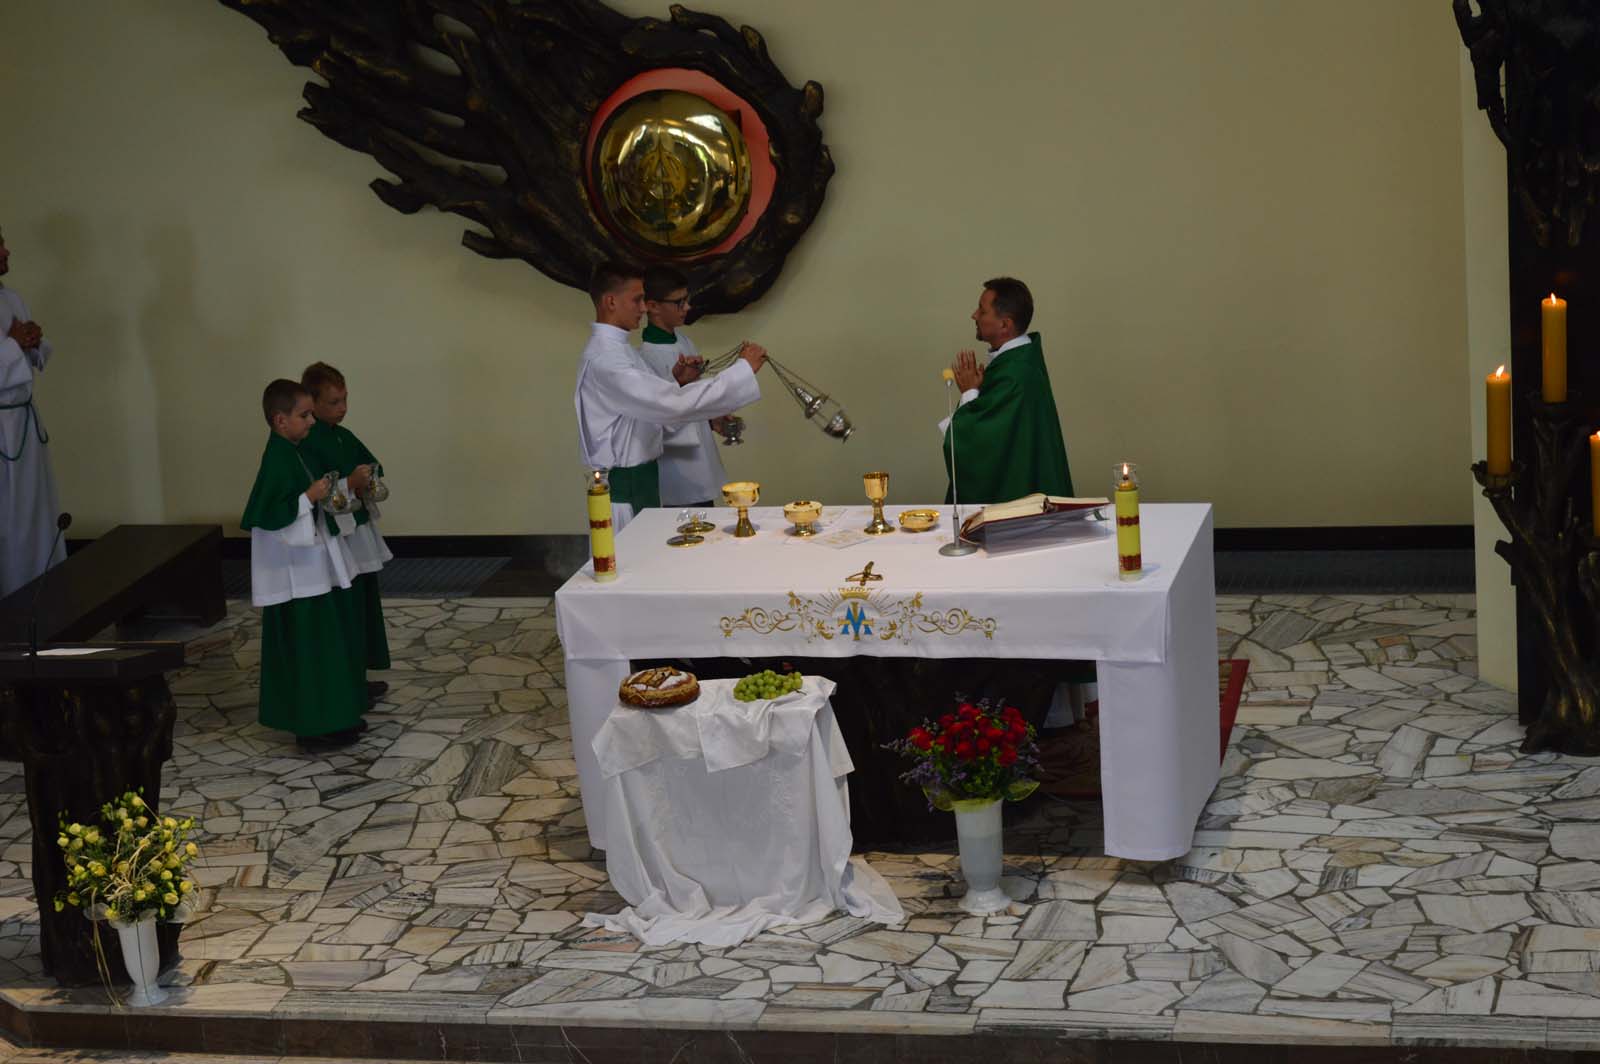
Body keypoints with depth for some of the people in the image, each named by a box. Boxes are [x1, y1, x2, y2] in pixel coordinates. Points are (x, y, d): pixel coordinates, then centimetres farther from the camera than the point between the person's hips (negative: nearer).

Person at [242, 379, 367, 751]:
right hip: (296, 574, -10)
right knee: (307, 650, -3)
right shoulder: (277, 461, -21)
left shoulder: (292, 453, 9)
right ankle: (313, 728, 4)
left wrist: (328, 495, 12)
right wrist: (309, 498, -27)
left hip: (312, 567, 10)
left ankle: (332, 718, 26)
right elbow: (264, 515, -27)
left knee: (329, 646, 17)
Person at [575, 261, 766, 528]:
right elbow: (676, 406, -29)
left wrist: (676, 382, -3)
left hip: (642, 483, 10)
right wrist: (743, 369, -24)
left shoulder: (617, 350, 13)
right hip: (623, 494, -10)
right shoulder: (604, 360, -21)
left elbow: (651, 411, 16)